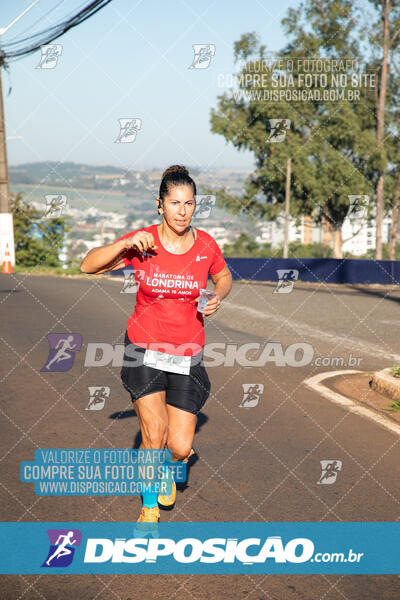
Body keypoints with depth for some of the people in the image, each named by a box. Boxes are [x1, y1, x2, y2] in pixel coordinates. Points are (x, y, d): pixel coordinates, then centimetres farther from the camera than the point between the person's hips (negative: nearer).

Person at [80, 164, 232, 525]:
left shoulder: (206, 245, -2)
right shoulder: (142, 242, -7)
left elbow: (224, 277, 17)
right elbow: (88, 266, -8)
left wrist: (217, 299, -5)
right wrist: (125, 245, -23)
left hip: (187, 354, 1)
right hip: (144, 349, -1)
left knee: (179, 446, -4)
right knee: (154, 434, -13)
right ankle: (150, 506, 15)